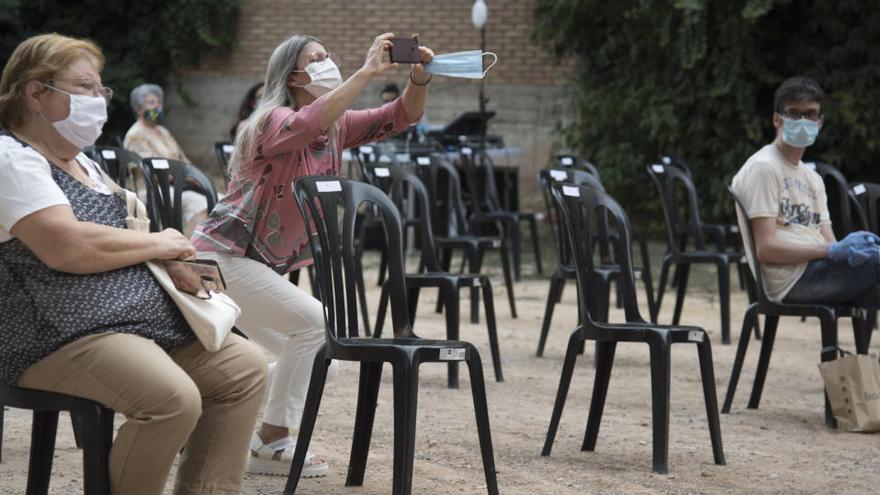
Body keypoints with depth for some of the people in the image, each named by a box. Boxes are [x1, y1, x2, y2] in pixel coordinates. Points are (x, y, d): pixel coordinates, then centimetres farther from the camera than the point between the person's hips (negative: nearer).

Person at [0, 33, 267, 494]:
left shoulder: (80, 162, 21)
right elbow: (68, 248, -24)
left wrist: (172, 250, 3)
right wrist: (157, 244, -9)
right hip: (62, 336, -10)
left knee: (244, 365, 0)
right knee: (173, 398, -31)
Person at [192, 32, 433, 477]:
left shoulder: (335, 128, 8)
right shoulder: (275, 120, -16)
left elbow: (401, 116, 2)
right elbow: (307, 123, -40)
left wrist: (419, 78, -18)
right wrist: (367, 72, -41)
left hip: (260, 265, 10)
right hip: (221, 256, -9)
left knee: (303, 354, 12)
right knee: (316, 323, -17)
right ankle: (271, 444, -9)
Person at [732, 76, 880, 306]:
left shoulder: (813, 179, 26)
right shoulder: (762, 168, -2)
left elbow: (828, 242, 15)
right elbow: (766, 249, -11)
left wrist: (849, 247, -10)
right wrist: (833, 250, -16)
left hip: (818, 271, 8)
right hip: (791, 280, -8)